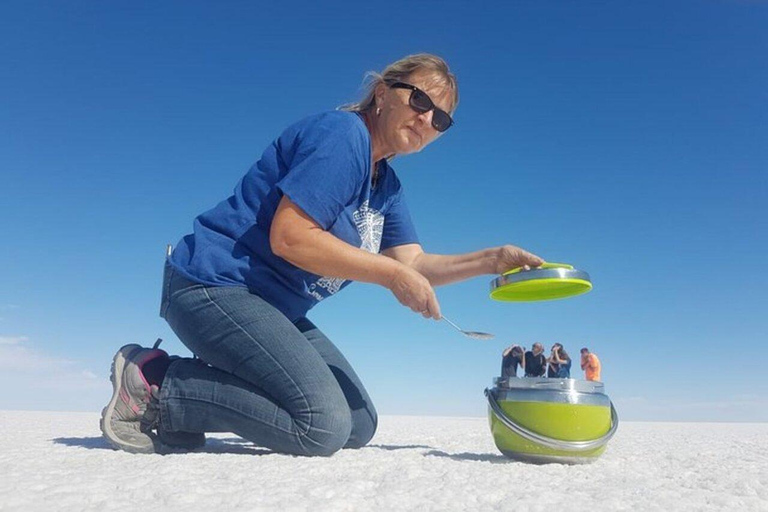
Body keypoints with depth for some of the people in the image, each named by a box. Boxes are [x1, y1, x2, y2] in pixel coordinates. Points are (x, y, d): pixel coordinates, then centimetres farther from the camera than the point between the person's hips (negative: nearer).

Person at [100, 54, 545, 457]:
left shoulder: (387, 185, 13)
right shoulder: (342, 133, -15)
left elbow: (412, 264, 5)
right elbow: (289, 236, -25)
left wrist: (491, 260, -6)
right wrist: (392, 274, -20)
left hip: (274, 309, 10)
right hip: (215, 286, -10)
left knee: (360, 426, 9)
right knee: (323, 427, -20)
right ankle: (155, 381, -6)